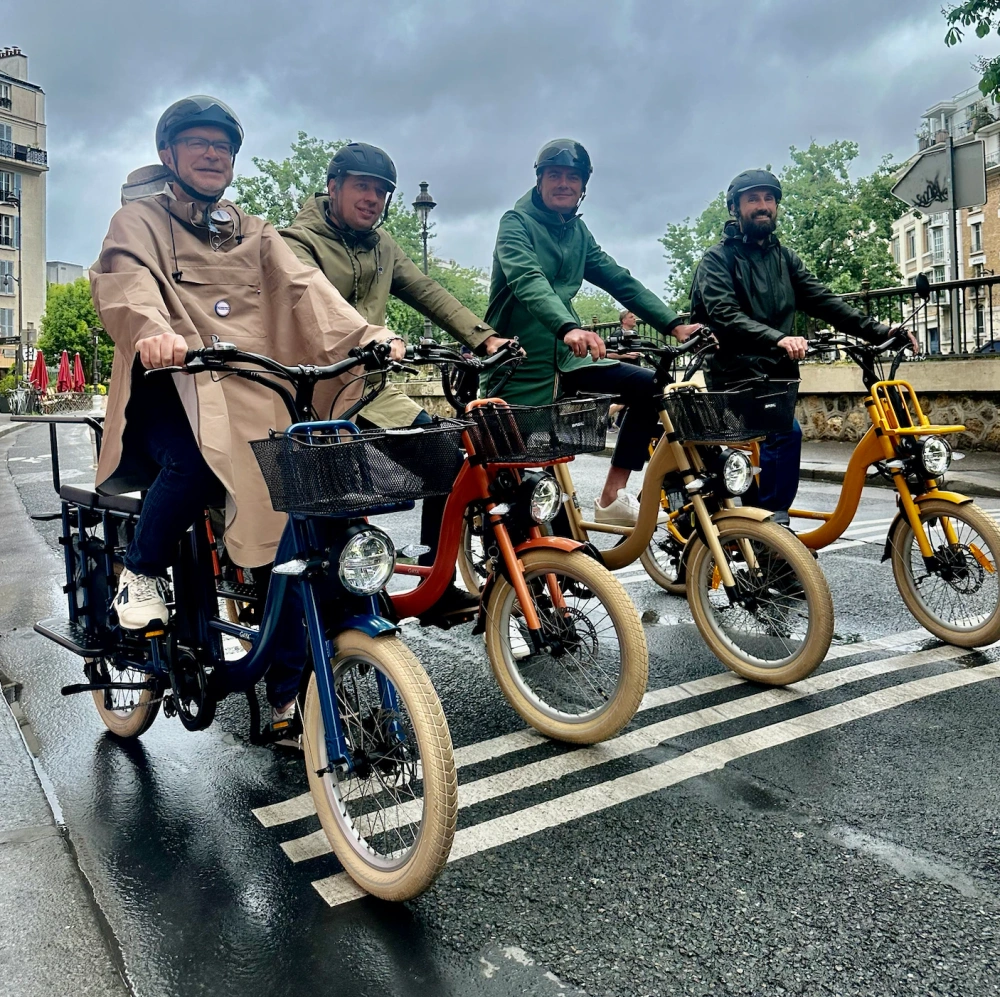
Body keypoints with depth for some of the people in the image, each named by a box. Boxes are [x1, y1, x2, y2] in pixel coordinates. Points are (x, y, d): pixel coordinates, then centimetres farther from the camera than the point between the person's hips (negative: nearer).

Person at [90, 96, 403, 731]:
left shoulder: (255, 234, 24)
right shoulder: (140, 221, 13)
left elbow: (301, 286, 4)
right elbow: (124, 278, -11)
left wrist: (363, 333, -17)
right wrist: (153, 329, -36)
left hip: (254, 397, 4)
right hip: (172, 387, -3)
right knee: (198, 460, -37)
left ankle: (289, 694, 3)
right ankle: (141, 572, -6)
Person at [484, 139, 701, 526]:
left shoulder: (577, 232, 13)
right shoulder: (516, 223, -8)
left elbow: (621, 281, 7)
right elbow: (528, 281, -27)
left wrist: (674, 324, -5)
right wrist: (569, 328, -45)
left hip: (566, 355, 7)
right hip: (523, 360, -6)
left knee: (650, 386, -6)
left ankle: (612, 498, -4)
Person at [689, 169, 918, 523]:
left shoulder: (785, 258, 16)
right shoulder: (718, 259, -4)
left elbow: (822, 301, 6)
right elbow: (725, 316, -20)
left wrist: (879, 331, -8)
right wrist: (777, 338, -37)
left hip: (777, 374, 7)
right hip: (738, 375, -7)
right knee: (785, 431, -27)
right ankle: (771, 521, -17)